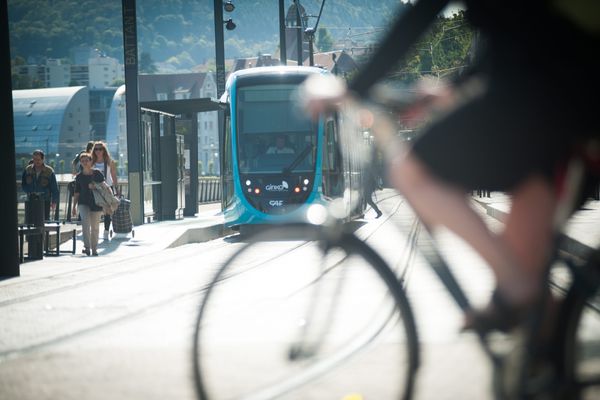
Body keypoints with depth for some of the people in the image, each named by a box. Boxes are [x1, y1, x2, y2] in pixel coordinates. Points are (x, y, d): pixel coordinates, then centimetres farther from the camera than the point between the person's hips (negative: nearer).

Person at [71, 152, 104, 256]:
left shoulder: (97, 174, 1)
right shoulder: (79, 176, 6)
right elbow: (77, 193, 10)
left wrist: (95, 186, -13)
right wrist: (74, 206, 8)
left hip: (96, 203, 0)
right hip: (83, 203, 0)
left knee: (95, 227, 6)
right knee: (85, 222, -22)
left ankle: (94, 249, 17)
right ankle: (87, 246, -22)